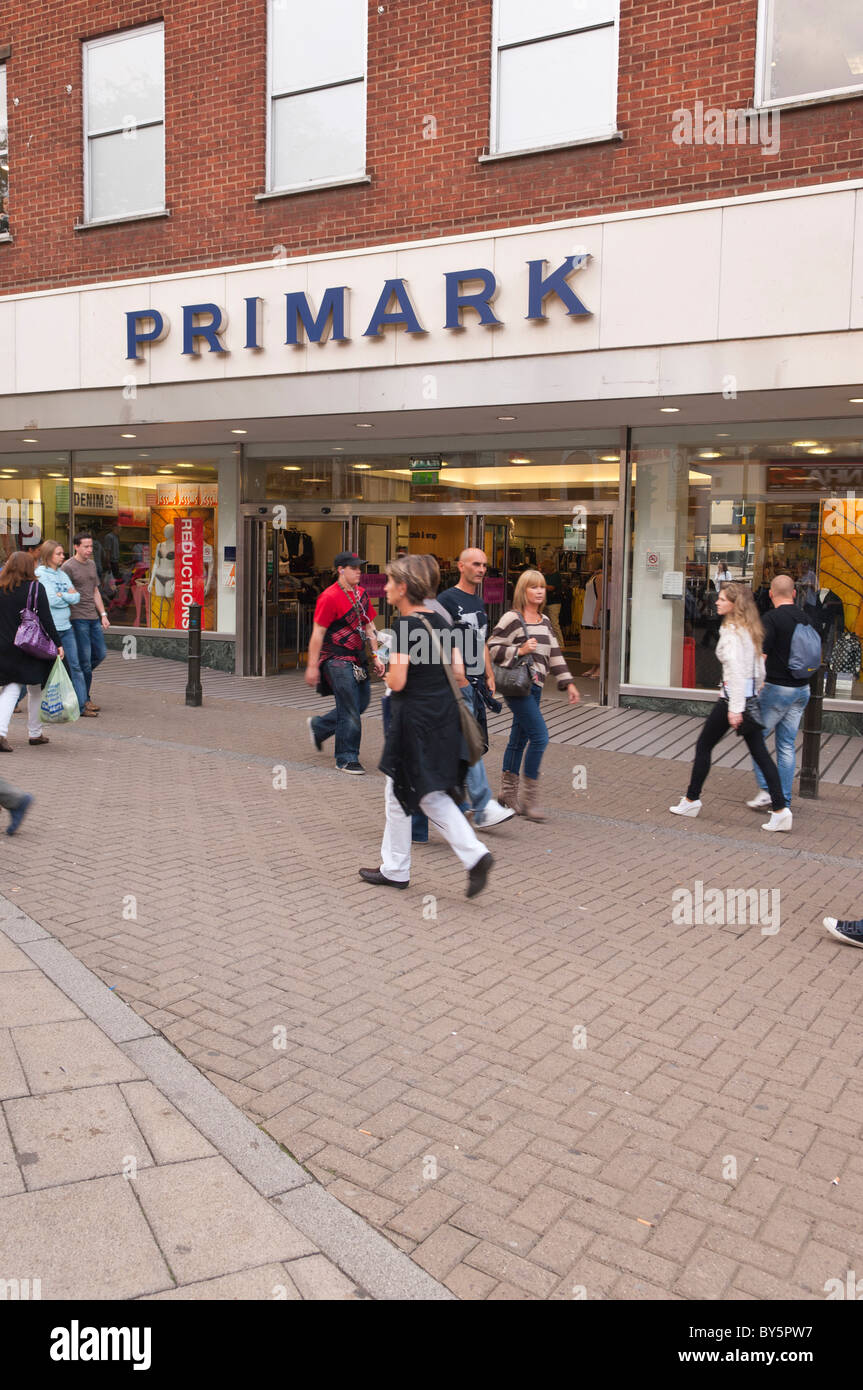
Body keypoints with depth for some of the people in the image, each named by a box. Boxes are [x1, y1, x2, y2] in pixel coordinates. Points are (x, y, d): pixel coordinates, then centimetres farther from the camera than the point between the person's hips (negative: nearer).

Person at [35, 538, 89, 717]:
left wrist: (61, 595, -9)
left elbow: (76, 597, 5)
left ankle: (81, 705, 7)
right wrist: (68, 596, -5)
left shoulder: (62, 574, 13)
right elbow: (50, 600, -17)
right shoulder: (40, 574, -8)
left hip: (66, 627, 7)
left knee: (74, 665, 4)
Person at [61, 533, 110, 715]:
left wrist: (103, 614, 17)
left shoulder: (92, 564, 16)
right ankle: (83, 703, 2)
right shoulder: (68, 567, -7)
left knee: (101, 654, 8)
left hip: (93, 618, 7)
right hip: (78, 618, -7)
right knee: (84, 660, -6)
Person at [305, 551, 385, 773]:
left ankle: (318, 726, 33)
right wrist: (312, 666, -15)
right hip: (338, 660, -8)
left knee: (361, 704, 13)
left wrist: (376, 656, 13)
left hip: (358, 659, 8)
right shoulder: (330, 597, -13)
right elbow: (318, 633, -14)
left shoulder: (361, 594, 11)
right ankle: (347, 760, 7)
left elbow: (369, 626, 19)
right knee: (350, 712, -5)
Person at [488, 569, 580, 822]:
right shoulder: (512, 618, -8)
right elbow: (492, 648, -8)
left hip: (534, 687, 8)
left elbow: (554, 654, 18)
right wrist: (520, 650, -17)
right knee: (540, 736, -13)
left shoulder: (544, 621, 16)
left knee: (519, 739, 13)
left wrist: (568, 683, 13)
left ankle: (508, 792, 23)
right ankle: (527, 797, -5)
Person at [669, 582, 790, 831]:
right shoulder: (751, 629, 13)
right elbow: (760, 669, 16)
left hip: (734, 695, -8)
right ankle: (780, 810, 1)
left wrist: (735, 708, -24)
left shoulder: (731, 631, -14)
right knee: (759, 752, 7)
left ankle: (691, 800, 18)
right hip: (751, 696, 8)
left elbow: (736, 669, -22)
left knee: (704, 746, 8)